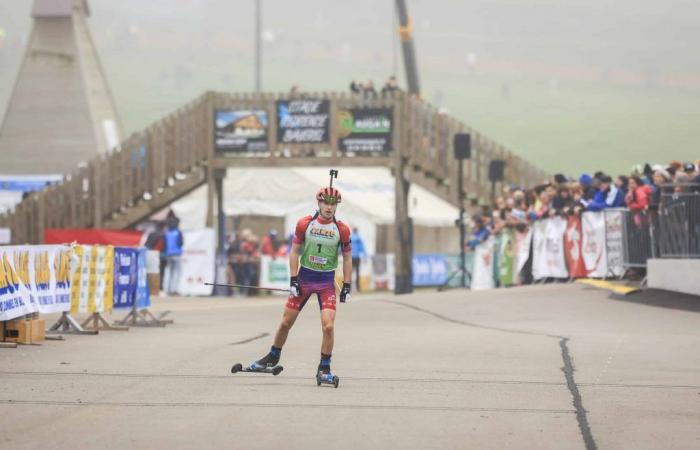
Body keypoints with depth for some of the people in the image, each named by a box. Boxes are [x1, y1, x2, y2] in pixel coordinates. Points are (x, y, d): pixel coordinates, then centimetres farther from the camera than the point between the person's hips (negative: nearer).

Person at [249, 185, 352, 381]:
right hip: (304, 277, 1)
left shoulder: (342, 230, -6)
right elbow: (294, 251, 1)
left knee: (328, 326, -15)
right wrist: (293, 280, -5)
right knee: (286, 322, 6)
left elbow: (347, 258, 3)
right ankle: (273, 357, 29)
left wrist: (346, 286, 0)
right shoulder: (304, 224, -6)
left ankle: (324, 368, 1)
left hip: (327, 282, -1)